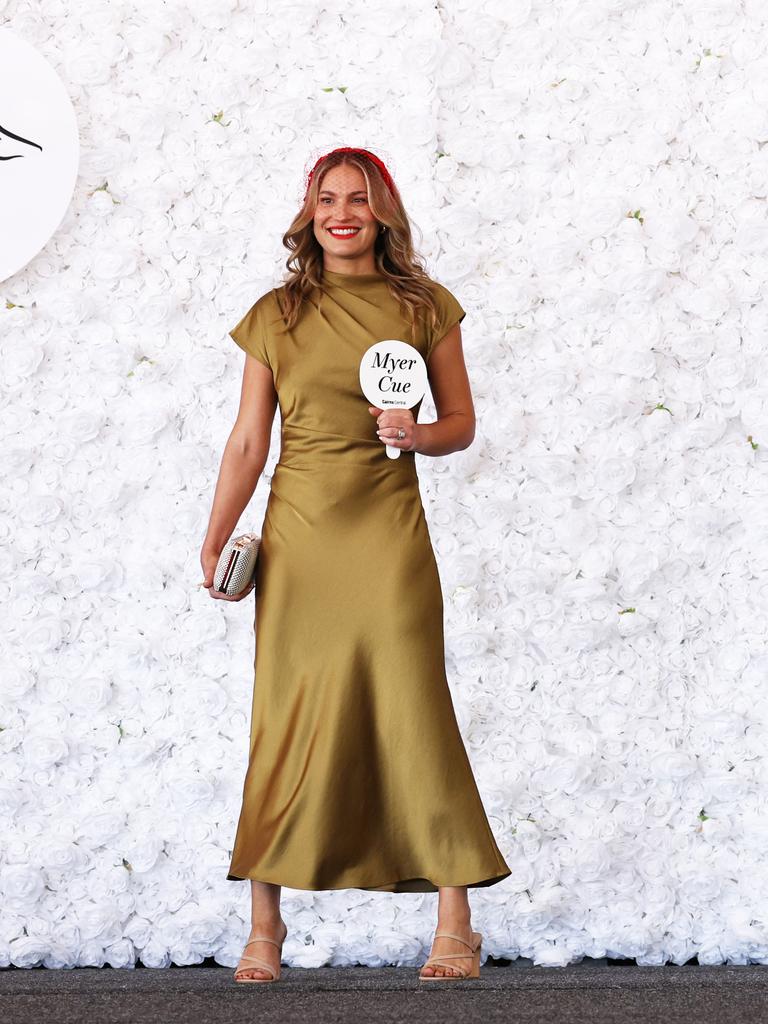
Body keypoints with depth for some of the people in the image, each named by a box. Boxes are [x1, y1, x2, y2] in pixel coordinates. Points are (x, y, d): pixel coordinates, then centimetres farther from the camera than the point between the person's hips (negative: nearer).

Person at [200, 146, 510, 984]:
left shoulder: (423, 307, 5)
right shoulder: (275, 315, 7)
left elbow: (461, 423, 9)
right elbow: (247, 442, 7)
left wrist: (419, 435, -12)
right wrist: (215, 542, 0)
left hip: (388, 531, -1)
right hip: (297, 536, 1)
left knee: (414, 711, -5)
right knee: (287, 721, 1)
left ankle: (455, 925, 1)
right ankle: (265, 924, 9)